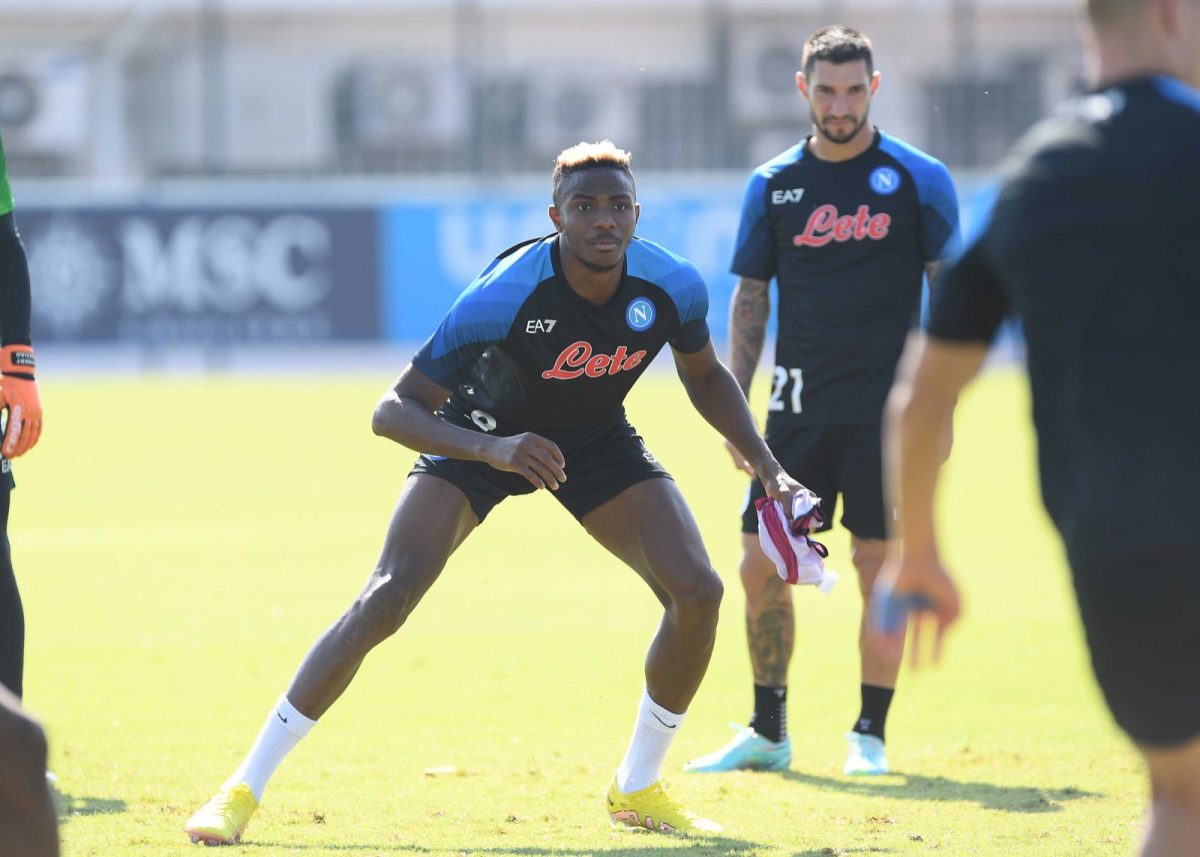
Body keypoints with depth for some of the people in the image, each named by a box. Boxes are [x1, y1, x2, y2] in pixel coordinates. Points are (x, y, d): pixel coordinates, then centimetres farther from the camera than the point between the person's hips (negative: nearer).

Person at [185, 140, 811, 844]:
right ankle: (244, 790, -11)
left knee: (698, 592, -14)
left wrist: (770, 468, -5)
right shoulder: (501, 297, -34)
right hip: (482, 436, -4)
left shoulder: (674, 287, -21)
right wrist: (491, 448, -47)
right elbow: (393, 411, -31)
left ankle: (638, 790, 8)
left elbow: (705, 376, 3)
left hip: (598, 440, 4)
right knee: (385, 600, -20)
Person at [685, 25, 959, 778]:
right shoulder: (773, 185, 8)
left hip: (885, 408, -3)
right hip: (798, 406, 3)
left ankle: (870, 734, 9)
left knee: (880, 566, -2)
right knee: (760, 567, 1)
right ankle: (768, 732, 13)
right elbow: (751, 299, 13)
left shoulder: (918, 179, -1)